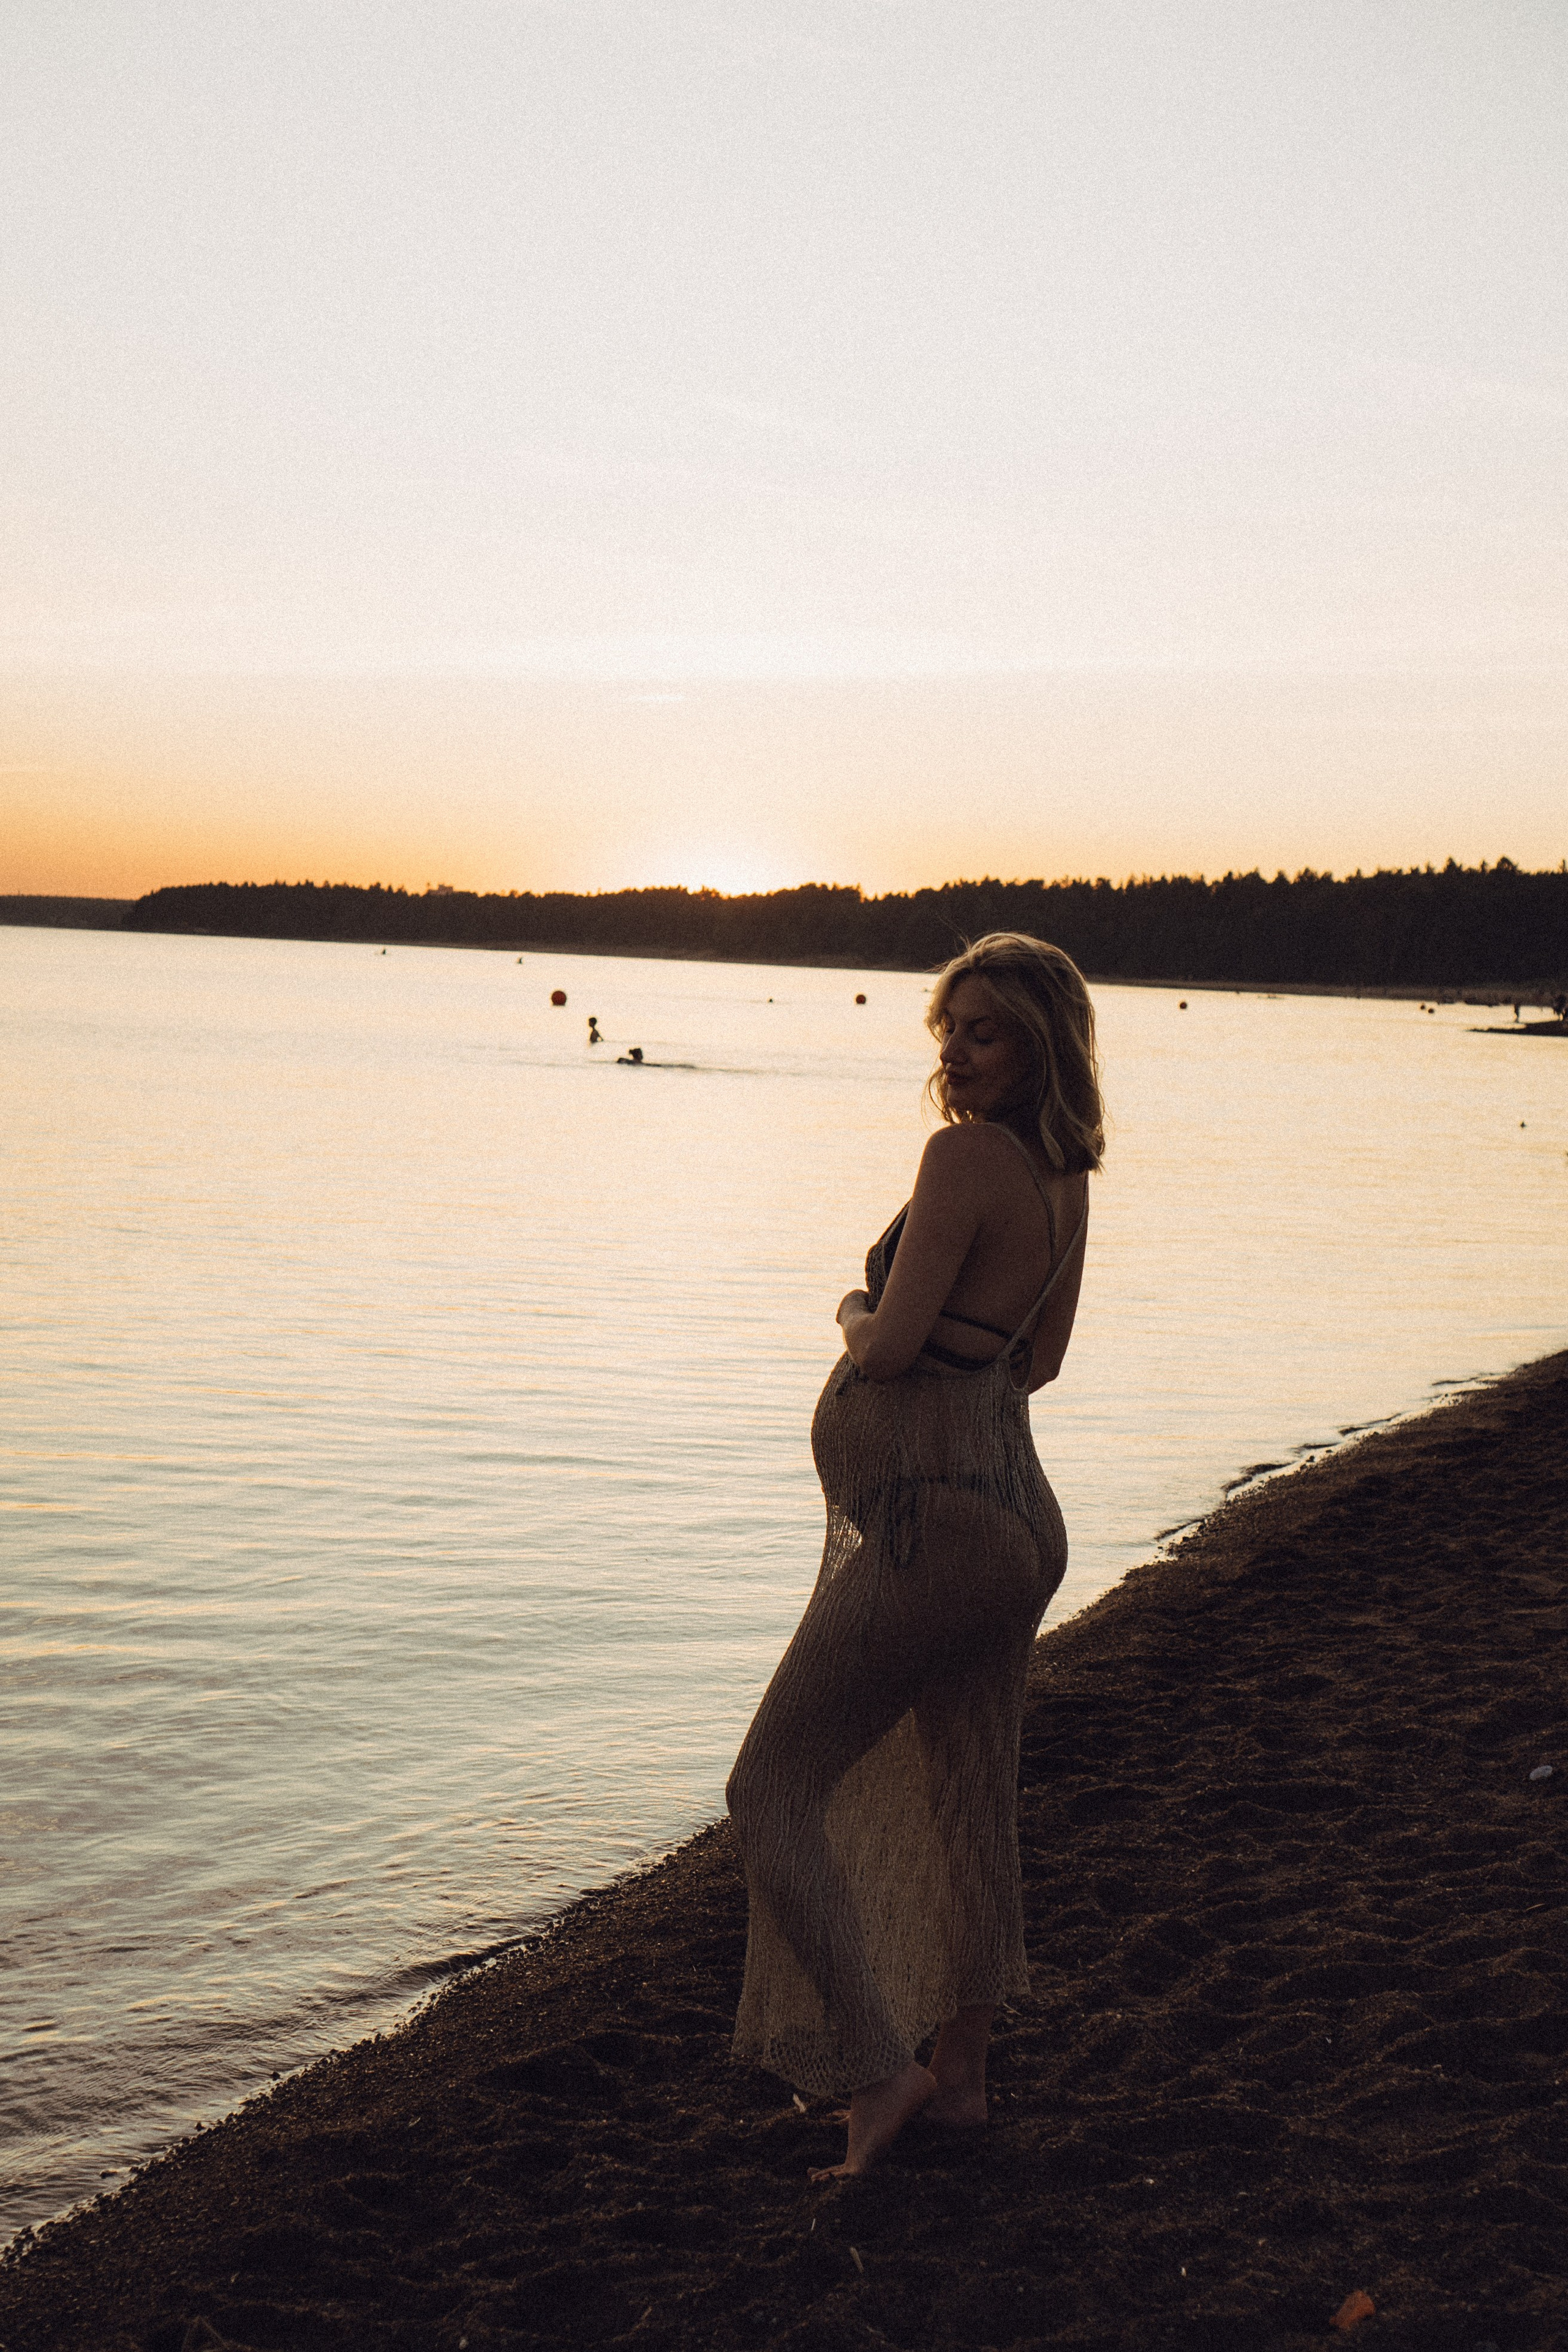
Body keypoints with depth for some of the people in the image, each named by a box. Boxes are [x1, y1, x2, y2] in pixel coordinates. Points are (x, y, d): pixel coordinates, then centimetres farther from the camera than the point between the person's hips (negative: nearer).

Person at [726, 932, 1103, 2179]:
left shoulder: (965, 1155, -19)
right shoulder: (1065, 1173, 8)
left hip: (928, 1527, -9)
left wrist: (855, 1317, 0)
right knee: (963, 1802, 19)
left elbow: (892, 1347, -21)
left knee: (775, 1787, 2)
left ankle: (877, 2074, 1)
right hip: (1016, 1512, 9)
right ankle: (960, 2072, 32)